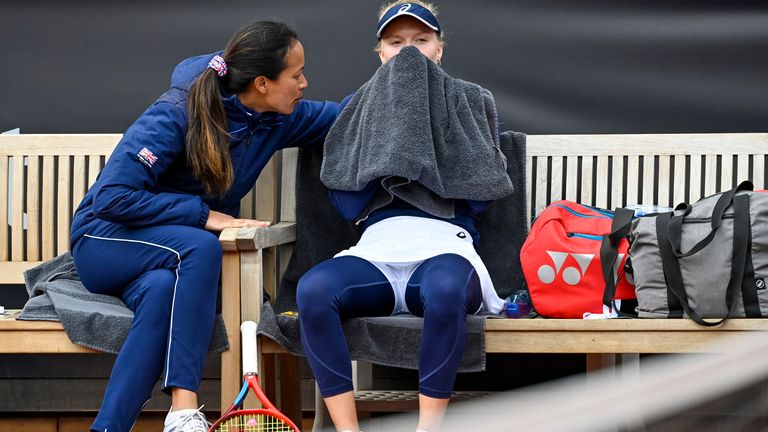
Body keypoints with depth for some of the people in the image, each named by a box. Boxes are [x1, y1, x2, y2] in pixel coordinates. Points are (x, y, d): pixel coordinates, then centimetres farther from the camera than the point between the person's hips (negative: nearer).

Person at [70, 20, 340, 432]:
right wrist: (202, 214, -26)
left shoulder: (277, 119, -4)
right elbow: (112, 198, -27)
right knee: (200, 247, -36)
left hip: (169, 253, 5)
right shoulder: (177, 114, -23)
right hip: (105, 240, -5)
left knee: (163, 290, -34)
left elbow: (339, 116, 15)